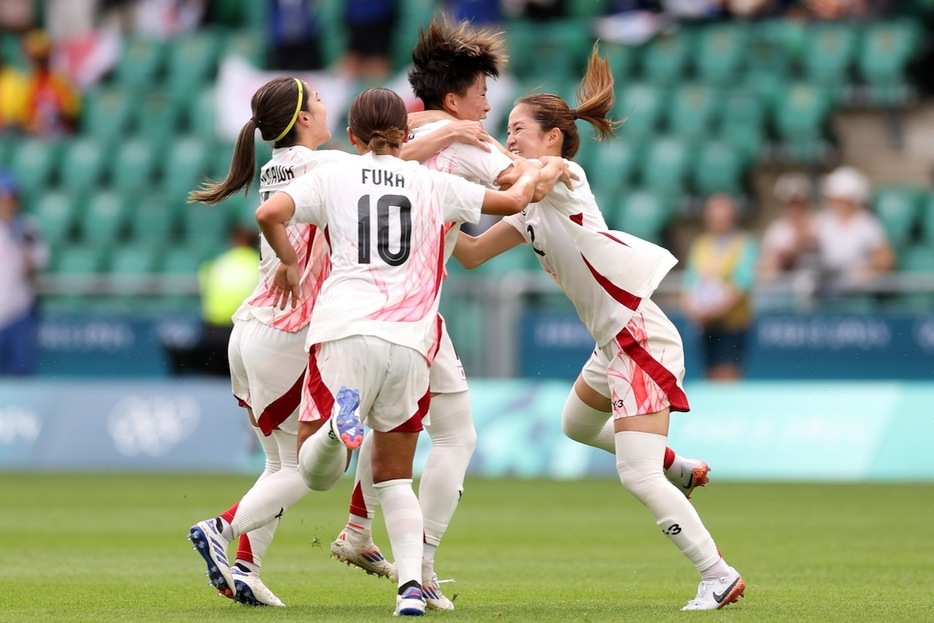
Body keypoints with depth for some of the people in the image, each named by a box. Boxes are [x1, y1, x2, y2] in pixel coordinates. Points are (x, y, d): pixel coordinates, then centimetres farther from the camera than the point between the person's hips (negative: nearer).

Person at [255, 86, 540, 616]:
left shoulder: (333, 177, 11)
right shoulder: (433, 184, 16)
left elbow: (269, 214, -3)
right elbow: (513, 201, 24)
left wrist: (289, 263, 15)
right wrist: (531, 175, 46)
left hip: (346, 329, -2)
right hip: (411, 340, 2)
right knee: (395, 476, 14)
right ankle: (411, 583, -3)